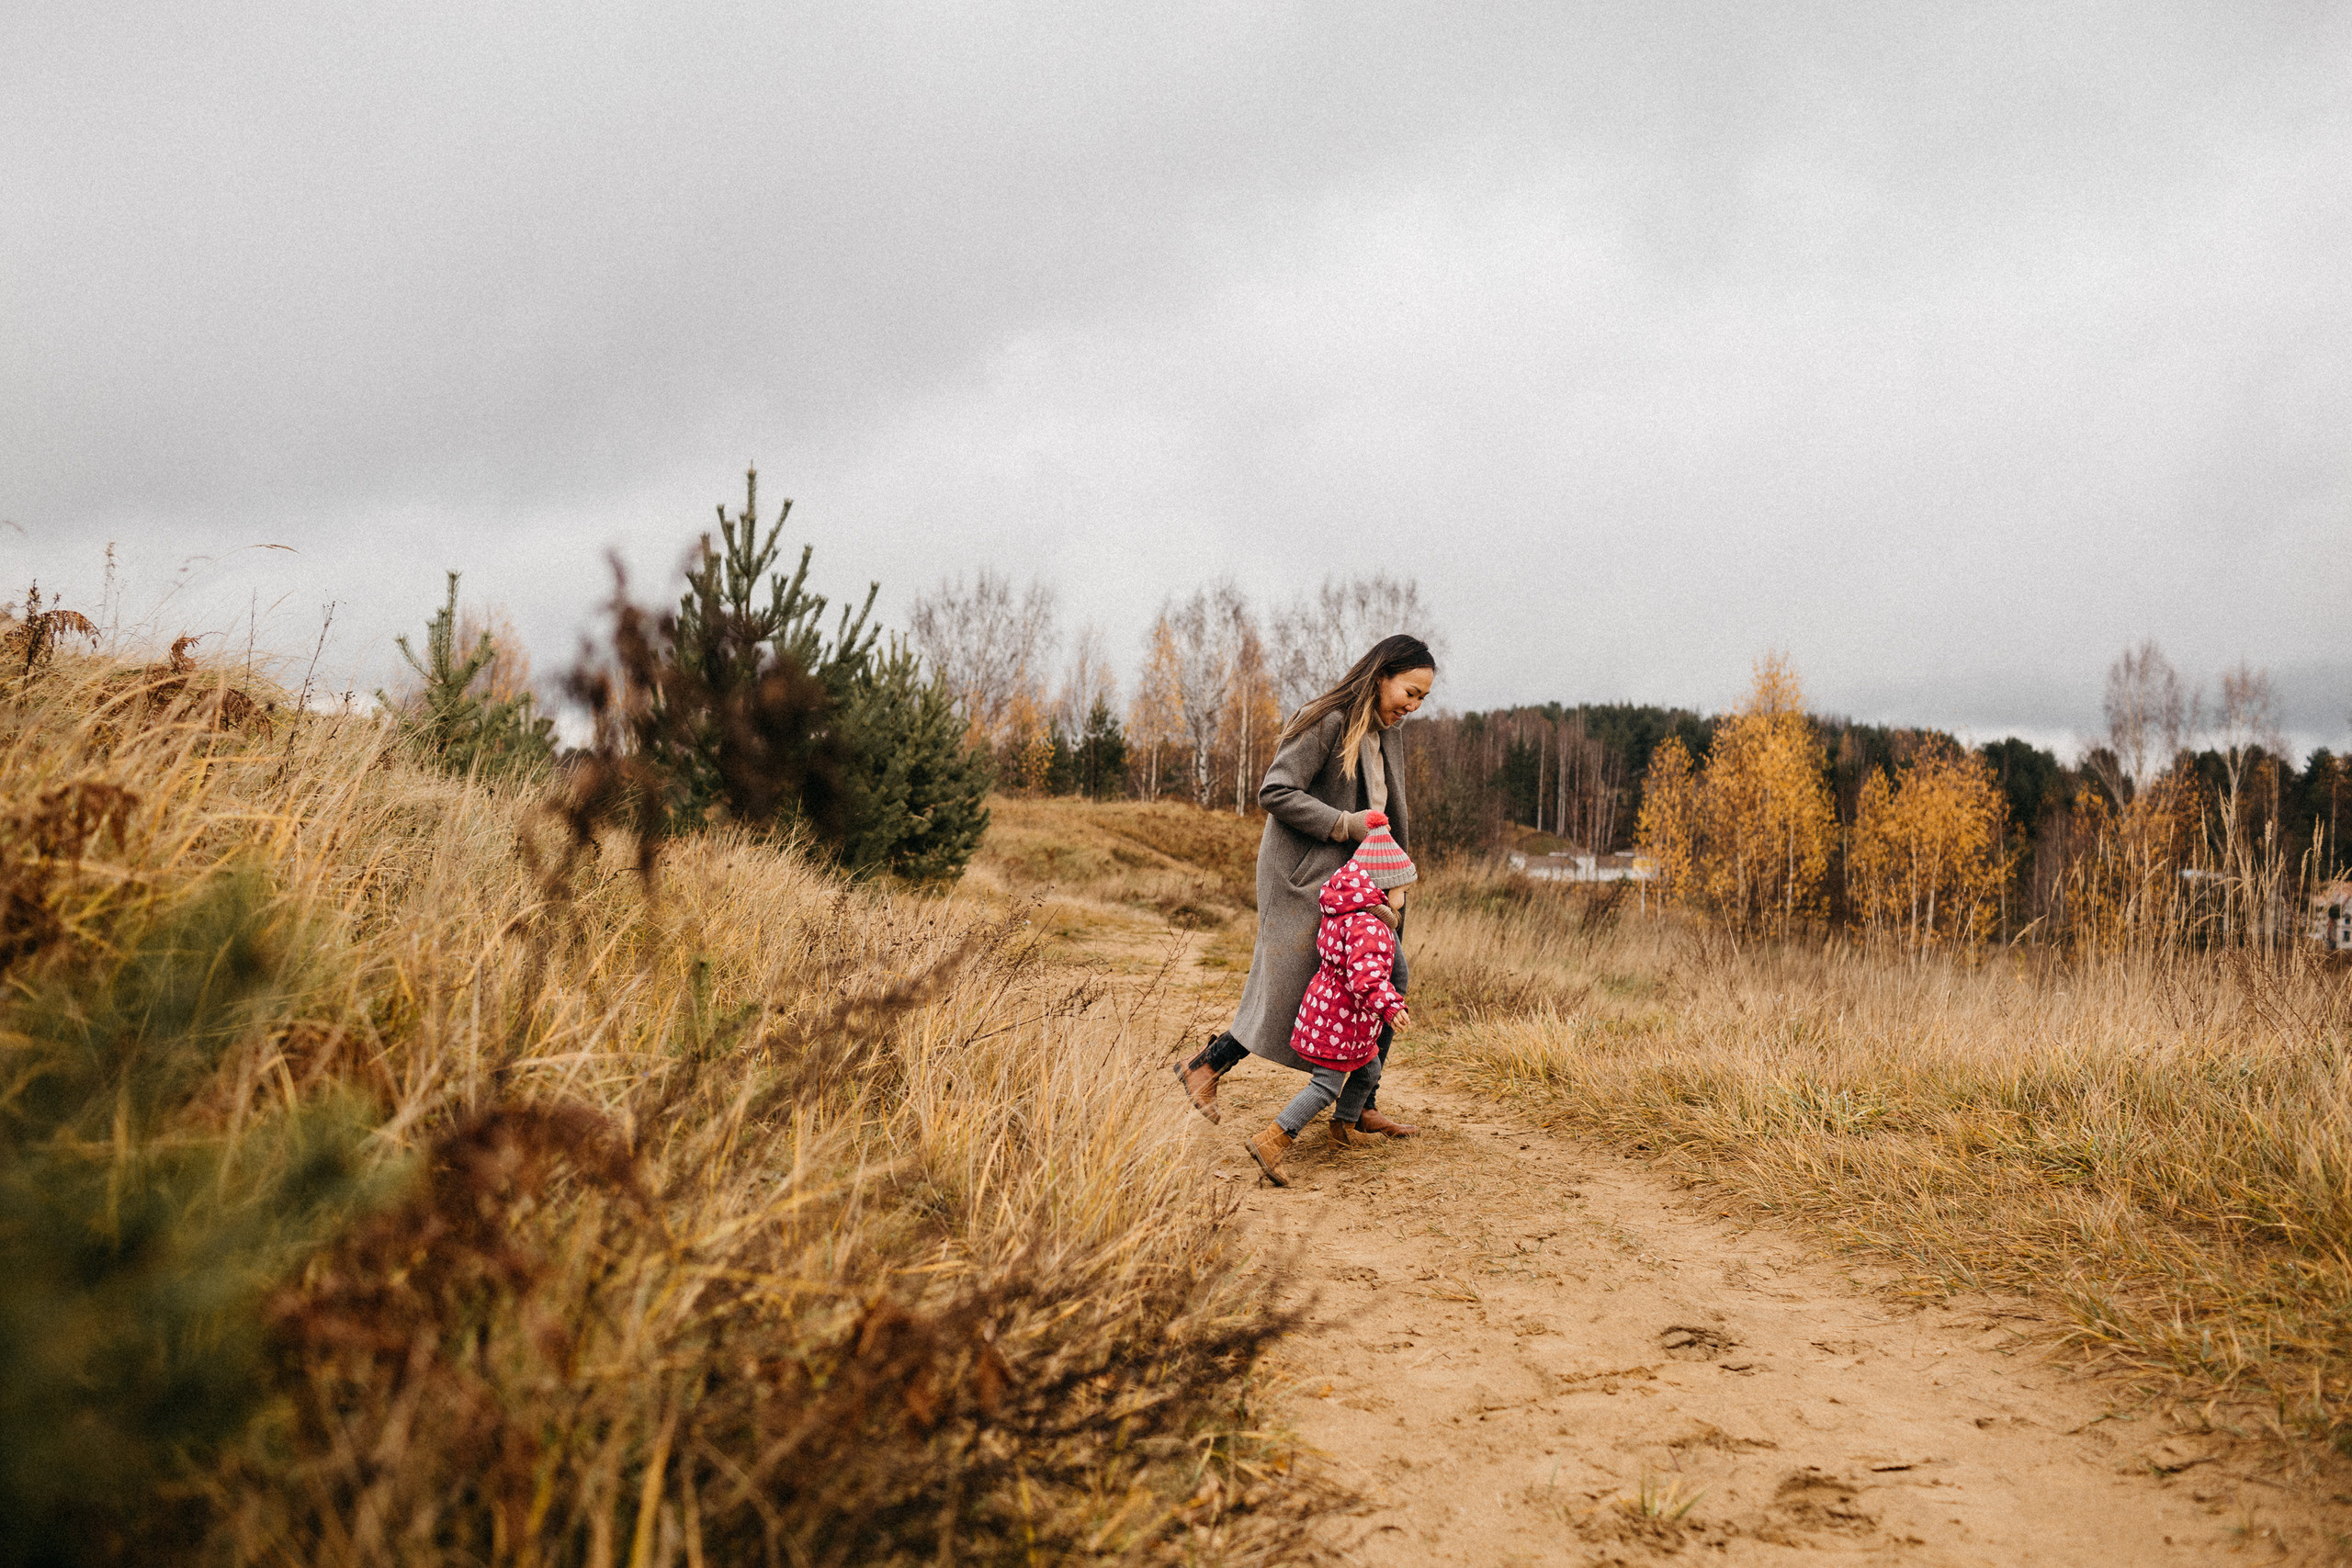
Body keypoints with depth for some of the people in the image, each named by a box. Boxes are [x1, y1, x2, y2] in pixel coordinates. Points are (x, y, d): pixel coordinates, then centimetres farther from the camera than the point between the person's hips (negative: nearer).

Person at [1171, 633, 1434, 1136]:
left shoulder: (1389, 734, 12)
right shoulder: (1326, 722, -15)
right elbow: (1275, 792, -20)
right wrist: (1345, 825, -20)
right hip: (1305, 875, -9)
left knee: (1389, 974, 4)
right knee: (1293, 989, -7)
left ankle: (1363, 1107, 13)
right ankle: (1204, 1068, 11)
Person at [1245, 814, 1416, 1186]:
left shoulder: (1344, 911, 6)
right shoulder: (1368, 925, -25)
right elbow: (1365, 975, -36)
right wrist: (1389, 1006, -44)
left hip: (1330, 1009, 10)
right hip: (1339, 1020, -10)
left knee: (1368, 1070, 25)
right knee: (1326, 1086, -10)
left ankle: (1344, 1128, 44)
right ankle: (1270, 1141, -14)